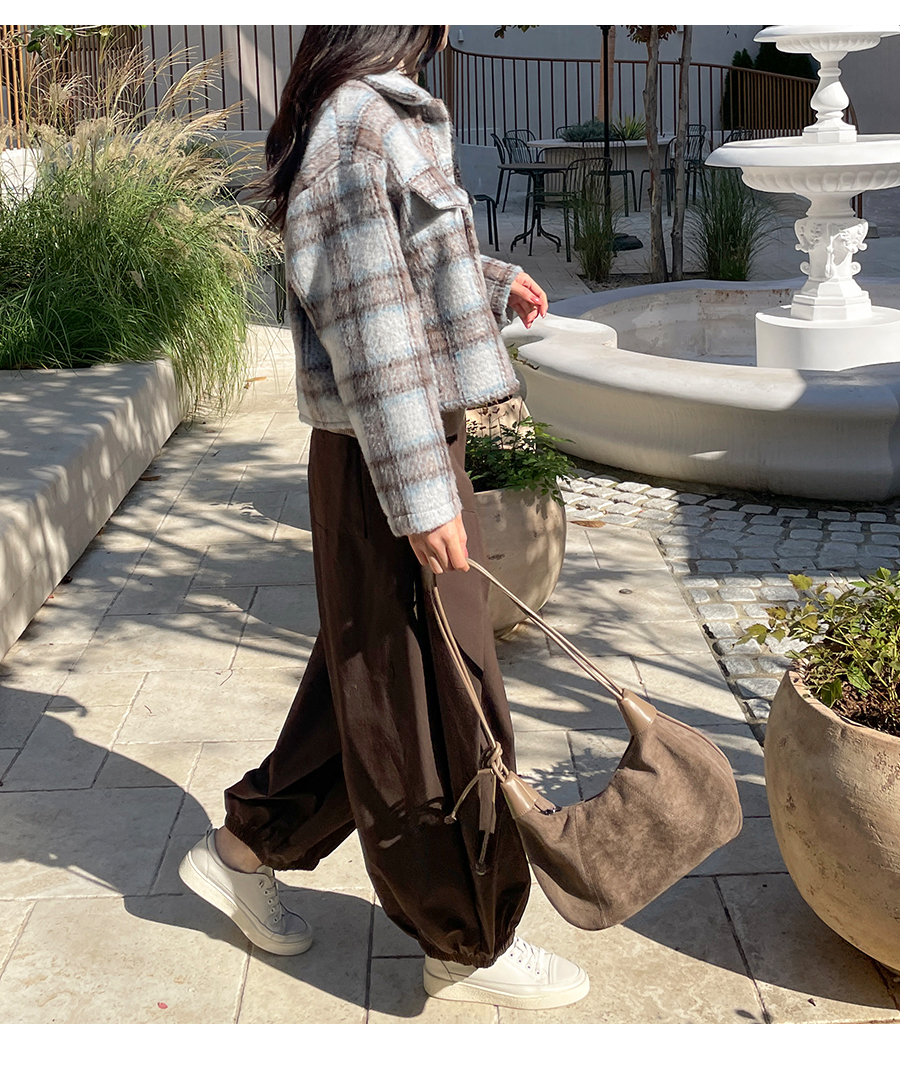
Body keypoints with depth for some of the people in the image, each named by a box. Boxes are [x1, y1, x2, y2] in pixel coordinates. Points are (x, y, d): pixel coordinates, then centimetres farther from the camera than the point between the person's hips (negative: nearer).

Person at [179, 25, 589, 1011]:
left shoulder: (386, 120, 15)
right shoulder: (359, 123, -16)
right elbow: (367, 324, -22)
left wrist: (492, 286, 39)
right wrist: (421, 496, -23)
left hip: (414, 444, 10)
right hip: (388, 462, -10)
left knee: (367, 683, 20)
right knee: (439, 704, 2)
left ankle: (247, 848, 34)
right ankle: (470, 945, 18)